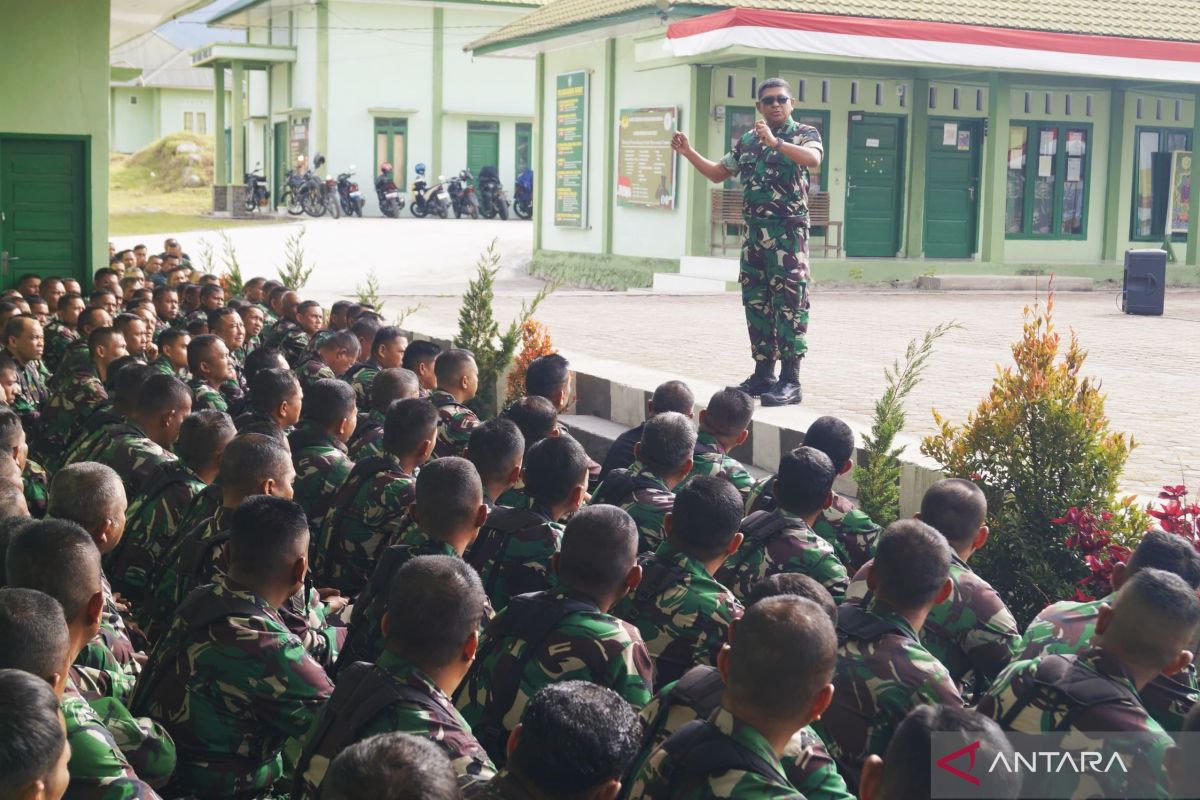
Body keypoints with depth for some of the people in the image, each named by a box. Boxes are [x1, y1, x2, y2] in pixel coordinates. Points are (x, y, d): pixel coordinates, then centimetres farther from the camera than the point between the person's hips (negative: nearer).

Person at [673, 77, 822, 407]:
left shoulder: (804, 133, -1)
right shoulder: (747, 141, 16)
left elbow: (813, 158, -24)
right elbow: (718, 173, 24)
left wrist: (775, 142, -36)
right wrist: (688, 152, 10)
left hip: (789, 233, -6)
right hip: (754, 232, 6)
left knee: (789, 305, -8)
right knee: (756, 303, 8)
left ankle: (790, 380, -6)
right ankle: (763, 373, 17)